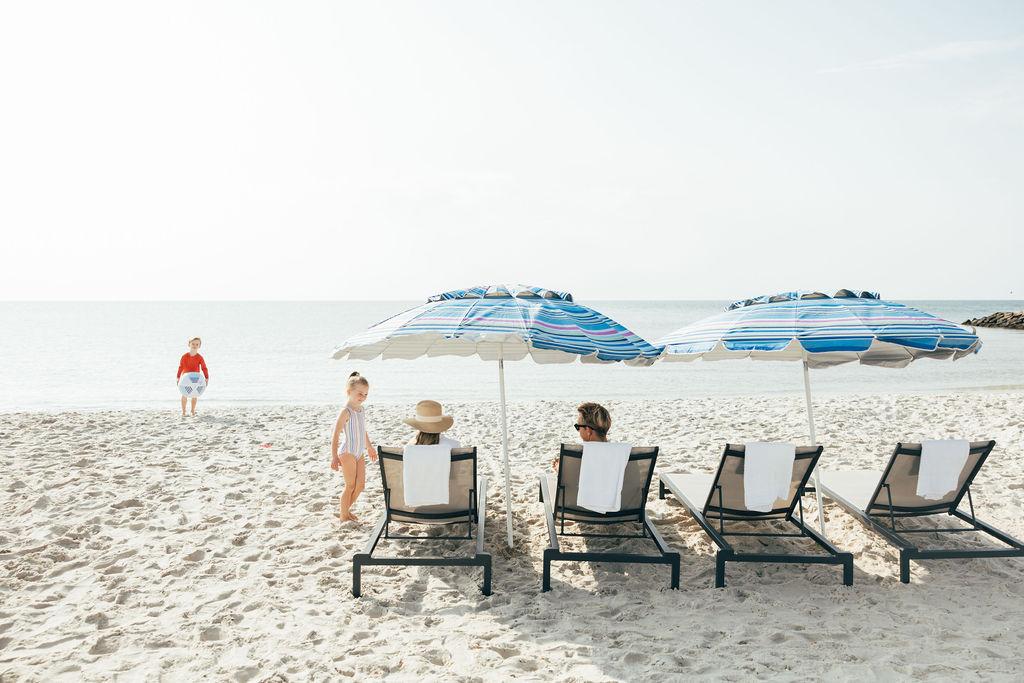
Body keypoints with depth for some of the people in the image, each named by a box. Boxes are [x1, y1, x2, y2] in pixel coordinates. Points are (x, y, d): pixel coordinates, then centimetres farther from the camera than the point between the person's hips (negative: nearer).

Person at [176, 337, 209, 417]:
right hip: (185, 378, 0)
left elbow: (204, 368, -13)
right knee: (184, 395, 1)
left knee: (195, 395, 5)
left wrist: (207, 378, -20)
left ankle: (193, 411, 20)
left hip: (195, 378, 0)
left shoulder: (199, 358, -12)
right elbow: (180, 367, -9)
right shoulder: (184, 356, -11)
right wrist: (178, 377, -14)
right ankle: (183, 411, 14)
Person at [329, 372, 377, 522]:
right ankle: (343, 516, 12)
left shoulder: (361, 410, 9)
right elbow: (335, 435, -19)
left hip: (360, 454, 8)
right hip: (347, 453, -8)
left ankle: (345, 509, 25)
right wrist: (334, 457, -24)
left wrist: (370, 448, 32)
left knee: (360, 484, 9)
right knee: (350, 485, -1)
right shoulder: (346, 411, -16)